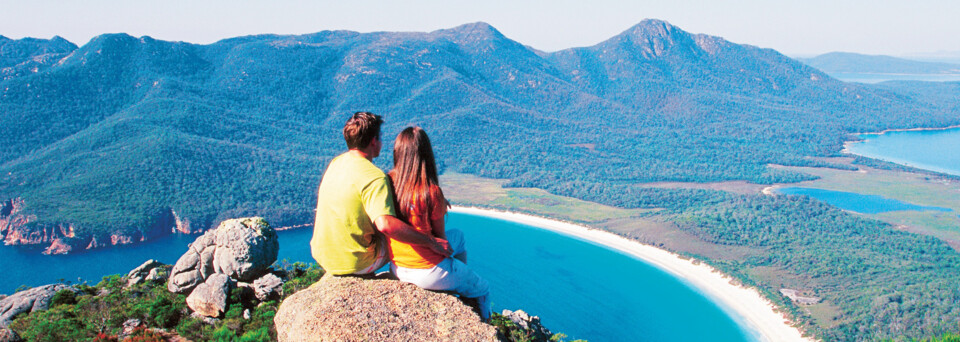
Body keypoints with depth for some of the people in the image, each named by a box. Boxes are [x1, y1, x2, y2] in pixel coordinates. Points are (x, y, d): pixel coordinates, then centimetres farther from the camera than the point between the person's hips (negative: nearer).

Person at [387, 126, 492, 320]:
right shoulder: (431, 192, -26)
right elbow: (441, 238, -11)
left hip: (398, 269, 7)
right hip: (429, 274, -6)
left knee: (458, 236, 31)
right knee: (483, 290, 21)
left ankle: (460, 283, 41)